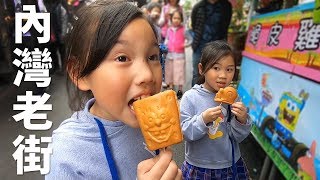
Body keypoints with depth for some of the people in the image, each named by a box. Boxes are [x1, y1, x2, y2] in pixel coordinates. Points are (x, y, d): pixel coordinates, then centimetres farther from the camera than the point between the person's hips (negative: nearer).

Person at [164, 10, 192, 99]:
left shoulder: (183, 30, -3)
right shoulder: (169, 30, 7)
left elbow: (190, 39, 2)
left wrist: (185, 45, -14)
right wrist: (165, 45, 0)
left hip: (179, 55, -4)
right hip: (169, 54, 4)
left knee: (179, 72, -2)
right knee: (169, 72, 10)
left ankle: (180, 91, 10)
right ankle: (171, 89, 23)